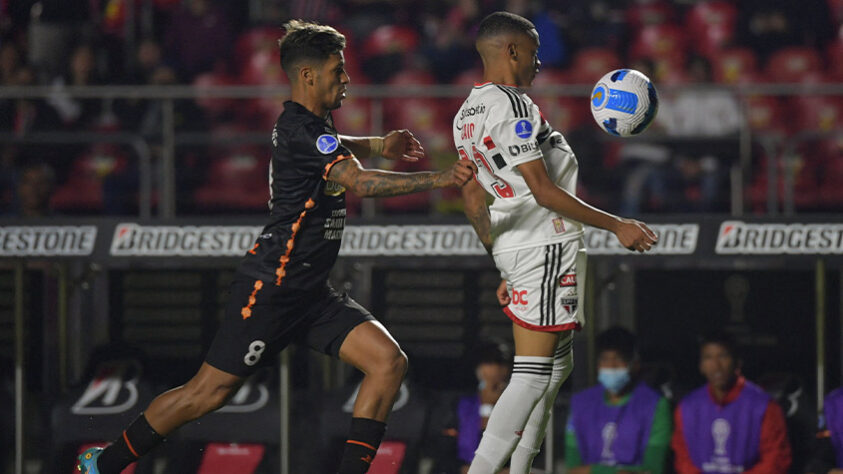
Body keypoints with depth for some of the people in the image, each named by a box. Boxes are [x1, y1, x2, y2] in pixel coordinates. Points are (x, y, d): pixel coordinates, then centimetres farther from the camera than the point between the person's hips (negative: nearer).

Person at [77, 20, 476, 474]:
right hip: (270, 285, -10)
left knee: (388, 361, -5)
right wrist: (440, 178, -33)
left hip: (309, 291, 10)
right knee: (209, 391, -5)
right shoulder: (300, 129, -17)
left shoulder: (308, 124, 14)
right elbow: (359, 181, -30)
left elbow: (332, 149, 40)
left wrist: (375, 144, 21)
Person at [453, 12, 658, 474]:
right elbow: (544, 192, -18)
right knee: (533, 375, -12)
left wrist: (504, 269, 26)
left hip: (513, 247, 10)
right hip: (546, 247, -10)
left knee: (557, 365, 18)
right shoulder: (513, 105, -15)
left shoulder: (467, 114, 14)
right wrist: (616, 225, -12)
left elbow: (473, 200, 19)